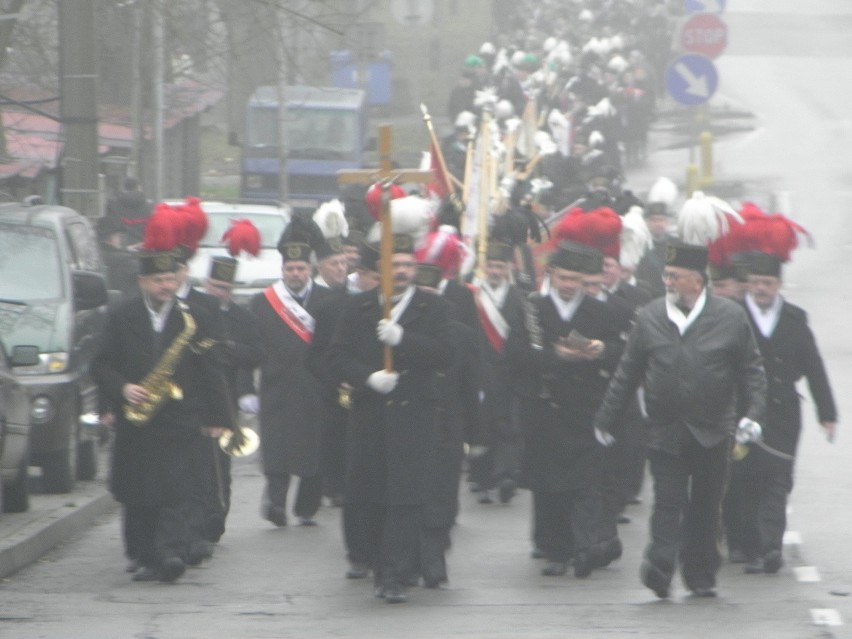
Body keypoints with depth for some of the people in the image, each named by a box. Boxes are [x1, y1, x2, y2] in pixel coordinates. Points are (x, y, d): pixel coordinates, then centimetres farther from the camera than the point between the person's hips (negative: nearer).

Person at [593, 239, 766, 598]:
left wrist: (752, 414, -6)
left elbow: (751, 370, 6)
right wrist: (606, 419, 10)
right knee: (668, 502, -11)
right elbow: (627, 373, 9)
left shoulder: (731, 317, 0)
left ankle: (701, 575, 17)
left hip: (712, 433, 0)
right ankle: (660, 567, -18)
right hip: (666, 432, 0)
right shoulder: (650, 317, 4)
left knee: (706, 505, 7)